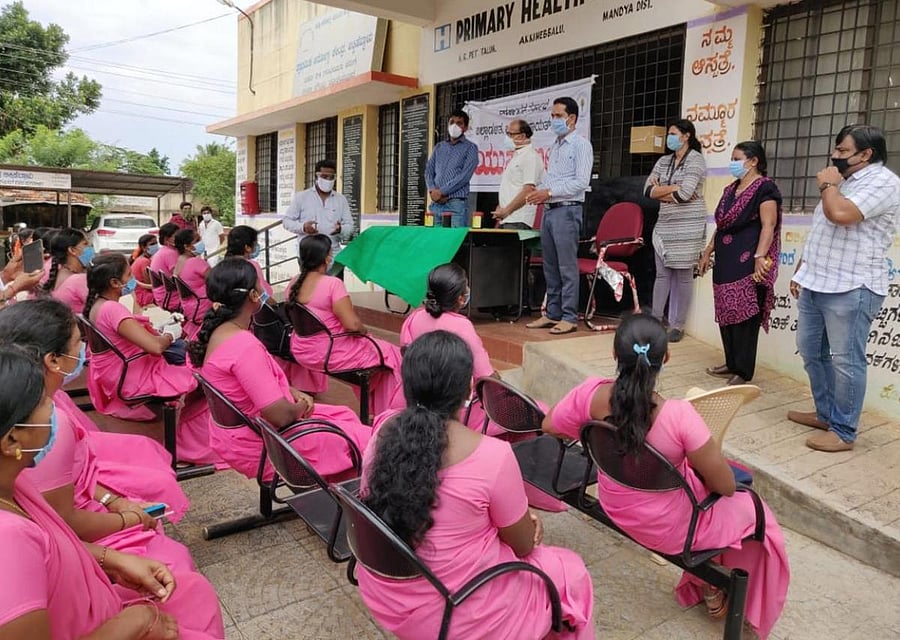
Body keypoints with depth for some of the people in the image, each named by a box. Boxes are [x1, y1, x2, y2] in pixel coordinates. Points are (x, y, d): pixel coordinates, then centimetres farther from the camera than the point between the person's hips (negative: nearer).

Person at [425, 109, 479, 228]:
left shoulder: (470, 148, 4)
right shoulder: (439, 147, 20)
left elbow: (465, 176, -8)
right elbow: (429, 171, 14)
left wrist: (441, 191, -12)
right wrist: (432, 190, -6)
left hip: (457, 203, -5)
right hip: (436, 203, 5)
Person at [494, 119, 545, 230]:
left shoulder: (530, 157, -9)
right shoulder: (516, 156, 20)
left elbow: (528, 190, -19)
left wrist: (506, 210, -17)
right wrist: (501, 209, 14)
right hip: (506, 220, 9)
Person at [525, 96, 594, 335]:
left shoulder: (581, 144, -5)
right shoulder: (554, 146, 18)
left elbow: (581, 182, -14)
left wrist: (549, 192, -16)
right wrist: (539, 193, 2)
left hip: (567, 210, -8)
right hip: (549, 209, 8)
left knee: (567, 267, -6)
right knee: (550, 266, 10)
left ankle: (569, 318, 0)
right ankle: (552, 314, 18)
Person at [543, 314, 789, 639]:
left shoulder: (591, 394, -22)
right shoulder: (679, 415, -34)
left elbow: (550, 426, -2)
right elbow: (725, 486, -21)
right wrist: (701, 466, 1)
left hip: (616, 508, 5)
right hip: (669, 529, -5)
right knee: (750, 512, 23)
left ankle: (702, 580, 45)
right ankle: (712, 589, 40)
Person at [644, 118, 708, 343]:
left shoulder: (695, 160, -6)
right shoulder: (663, 161, 13)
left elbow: (684, 194, -18)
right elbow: (648, 190, 3)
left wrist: (661, 192, -3)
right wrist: (673, 189, -10)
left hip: (688, 226, -6)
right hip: (664, 225, 6)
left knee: (683, 276, 1)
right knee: (662, 274, 7)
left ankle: (678, 325, 7)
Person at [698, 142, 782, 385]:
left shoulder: (765, 188, -8)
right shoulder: (731, 189, 17)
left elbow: (768, 226, -17)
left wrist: (760, 257, -26)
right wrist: (708, 252, 20)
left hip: (747, 263, -8)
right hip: (726, 261, 8)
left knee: (744, 315, -5)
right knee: (726, 314, 11)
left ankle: (743, 371, 3)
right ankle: (731, 364, 22)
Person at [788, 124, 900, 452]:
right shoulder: (845, 180, 19)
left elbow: (840, 214, -27)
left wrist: (827, 185, -8)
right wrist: (801, 271, 19)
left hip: (851, 289, -10)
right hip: (816, 284, 10)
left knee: (845, 360, -3)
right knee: (810, 351, 15)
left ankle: (843, 431, 7)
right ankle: (826, 414, 29)